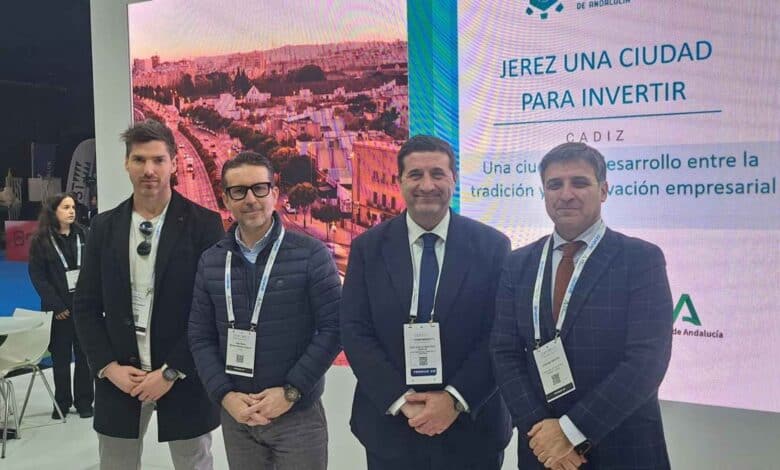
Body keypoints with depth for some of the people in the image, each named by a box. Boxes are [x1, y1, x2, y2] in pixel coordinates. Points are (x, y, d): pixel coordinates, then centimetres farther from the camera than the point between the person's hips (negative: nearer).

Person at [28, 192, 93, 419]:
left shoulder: (82, 235, 5)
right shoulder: (41, 240, -2)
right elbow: (37, 276, -5)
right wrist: (56, 305, -11)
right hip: (59, 308, -2)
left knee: (85, 354, 5)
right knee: (61, 357, 8)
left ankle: (84, 401, 16)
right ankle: (62, 402, 20)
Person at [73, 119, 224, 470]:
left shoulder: (203, 224, -6)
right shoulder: (105, 226, 5)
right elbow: (86, 305, 6)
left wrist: (172, 371, -12)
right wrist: (108, 367, -5)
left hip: (184, 378, -2)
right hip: (119, 379, 3)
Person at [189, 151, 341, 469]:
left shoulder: (311, 254, -8)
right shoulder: (210, 262, 4)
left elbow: (333, 327, -9)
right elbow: (200, 337, 5)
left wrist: (290, 391, -13)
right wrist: (224, 395, -7)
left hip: (299, 415, -3)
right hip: (235, 416, 3)